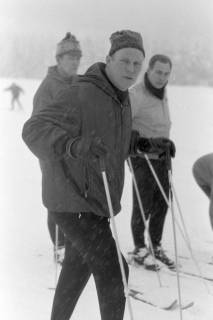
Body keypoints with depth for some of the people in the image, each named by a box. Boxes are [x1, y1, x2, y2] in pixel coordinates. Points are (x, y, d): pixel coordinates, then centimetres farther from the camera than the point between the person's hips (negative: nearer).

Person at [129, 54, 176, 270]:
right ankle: (140, 250, 18)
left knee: (161, 204, 13)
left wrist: (167, 143, 8)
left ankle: (156, 246, 28)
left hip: (162, 158, 8)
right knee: (143, 206, 1)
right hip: (143, 160, -8)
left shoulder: (163, 94, 9)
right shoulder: (136, 94, -17)